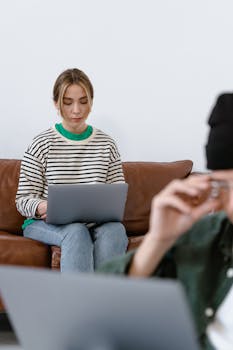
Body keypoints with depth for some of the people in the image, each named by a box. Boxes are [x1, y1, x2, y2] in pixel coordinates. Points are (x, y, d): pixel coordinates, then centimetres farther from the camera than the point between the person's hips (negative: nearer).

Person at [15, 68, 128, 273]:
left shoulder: (106, 145, 11)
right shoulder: (42, 144, 3)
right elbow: (23, 200, 1)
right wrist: (41, 207, -23)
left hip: (97, 223, 2)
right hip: (45, 225, -2)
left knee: (115, 229, -32)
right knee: (76, 231, -36)